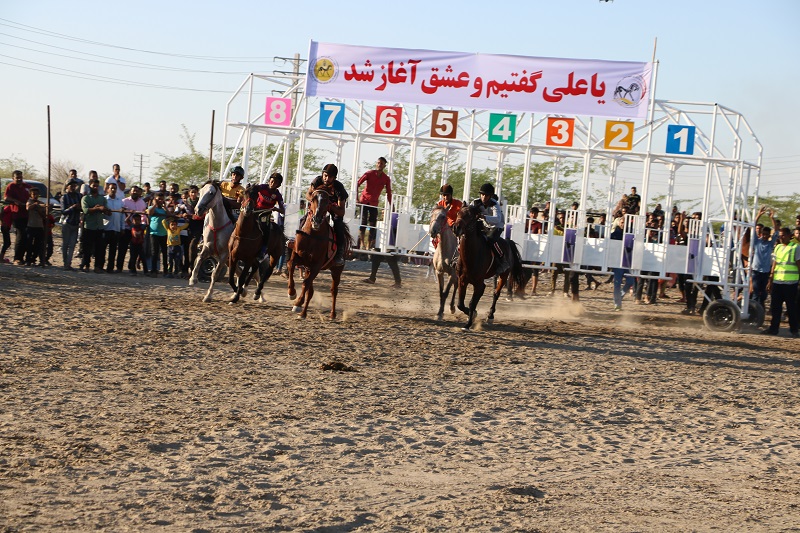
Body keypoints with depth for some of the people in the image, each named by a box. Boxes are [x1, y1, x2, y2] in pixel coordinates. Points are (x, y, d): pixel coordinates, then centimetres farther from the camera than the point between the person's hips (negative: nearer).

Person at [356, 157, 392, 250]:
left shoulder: (386, 179, 1)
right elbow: (358, 184, -9)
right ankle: (362, 242, -14)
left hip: (374, 203, 3)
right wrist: (356, 197, -20)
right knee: (363, 221, -10)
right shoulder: (369, 173, -6)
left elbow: (389, 193, 4)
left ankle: (370, 244, 5)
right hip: (364, 200, -3)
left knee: (373, 224, 1)